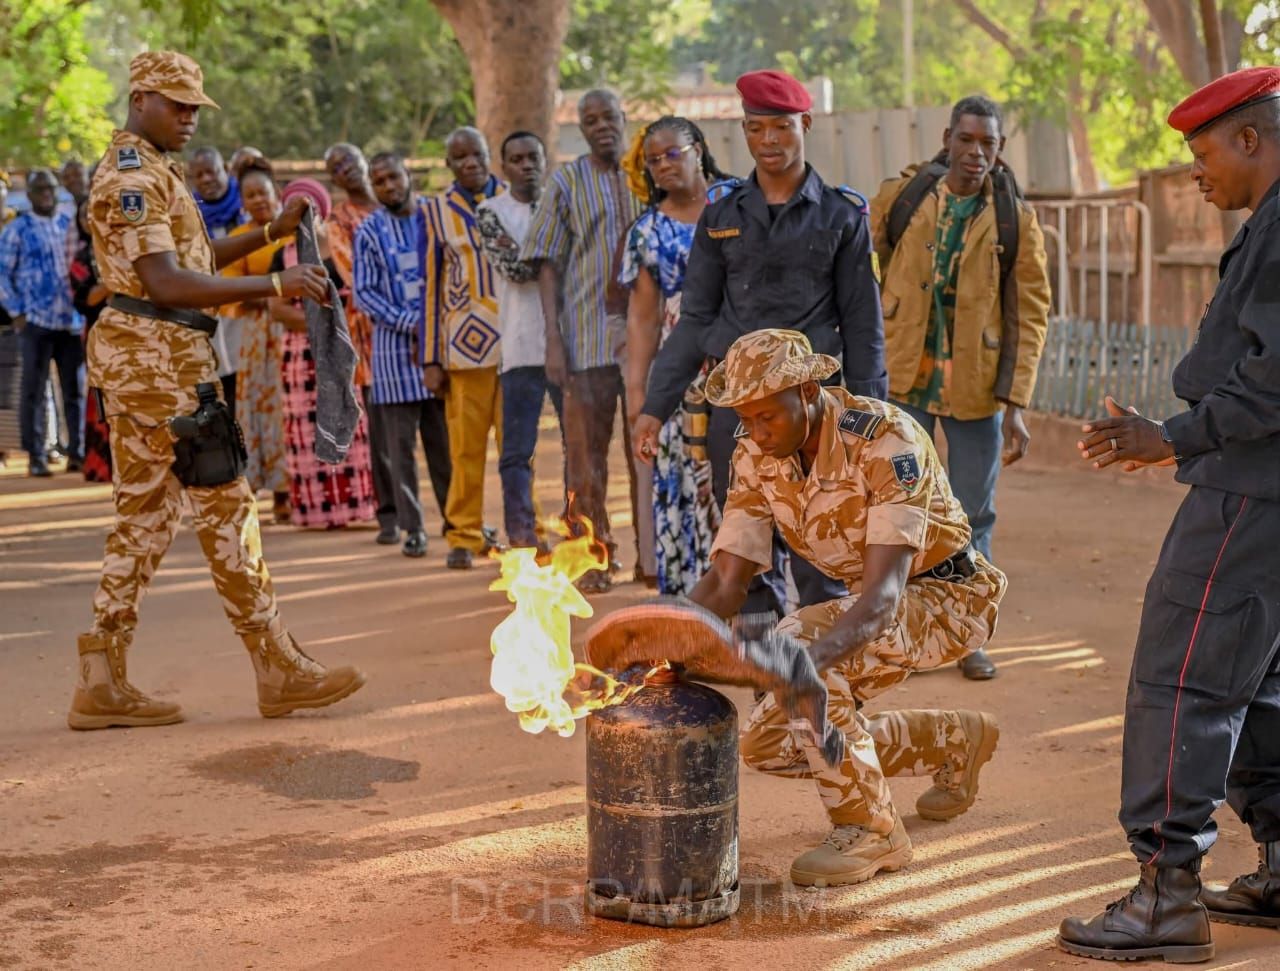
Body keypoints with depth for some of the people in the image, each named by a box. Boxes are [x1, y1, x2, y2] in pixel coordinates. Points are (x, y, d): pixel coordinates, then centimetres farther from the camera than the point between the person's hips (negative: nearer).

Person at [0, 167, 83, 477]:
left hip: (73, 321, 3)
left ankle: (77, 452, 11)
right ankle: (36, 457, 4)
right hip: (37, 322, -3)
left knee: (75, 390, 4)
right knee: (34, 391, 0)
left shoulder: (71, 225, 12)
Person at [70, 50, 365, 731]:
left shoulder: (145, 170, 20)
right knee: (226, 509, -6)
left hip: (139, 362, 11)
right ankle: (280, 671, -1)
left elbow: (188, 260, 26)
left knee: (144, 514, 9)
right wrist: (276, 285, -24)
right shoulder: (134, 176, -13)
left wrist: (269, 233, 16)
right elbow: (166, 283, -23)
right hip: (159, 360, -11)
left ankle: (102, 683, 10)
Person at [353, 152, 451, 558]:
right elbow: (363, 292, 0)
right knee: (400, 444, 1)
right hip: (394, 346, -1)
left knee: (446, 439, 5)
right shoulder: (369, 231, 4)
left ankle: (455, 519, 13)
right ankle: (413, 527, 8)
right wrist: (411, 323, -11)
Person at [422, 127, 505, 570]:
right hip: (465, 340, 0)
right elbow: (433, 285, 8)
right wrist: (430, 359, 5)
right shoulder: (437, 211, 6)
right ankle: (464, 536, 12)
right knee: (466, 446, 2)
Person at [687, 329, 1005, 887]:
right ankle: (956, 741, 20)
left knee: (802, 645, -33)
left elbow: (885, 593, -38)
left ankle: (871, 829, -15)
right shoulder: (756, 456, -9)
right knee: (766, 745, 1)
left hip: (948, 595, -8)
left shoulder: (884, 440, -30)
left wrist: (810, 653, -56)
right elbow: (727, 579, -8)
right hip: (871, 600, 8)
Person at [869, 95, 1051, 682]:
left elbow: (1030, 314, -1)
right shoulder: (900, 196, 0)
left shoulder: (1016, 218, -1)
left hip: (978, 388, 0)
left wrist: (1017, 404, -8)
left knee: (973, 517, 8)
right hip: (903, 379, 0)